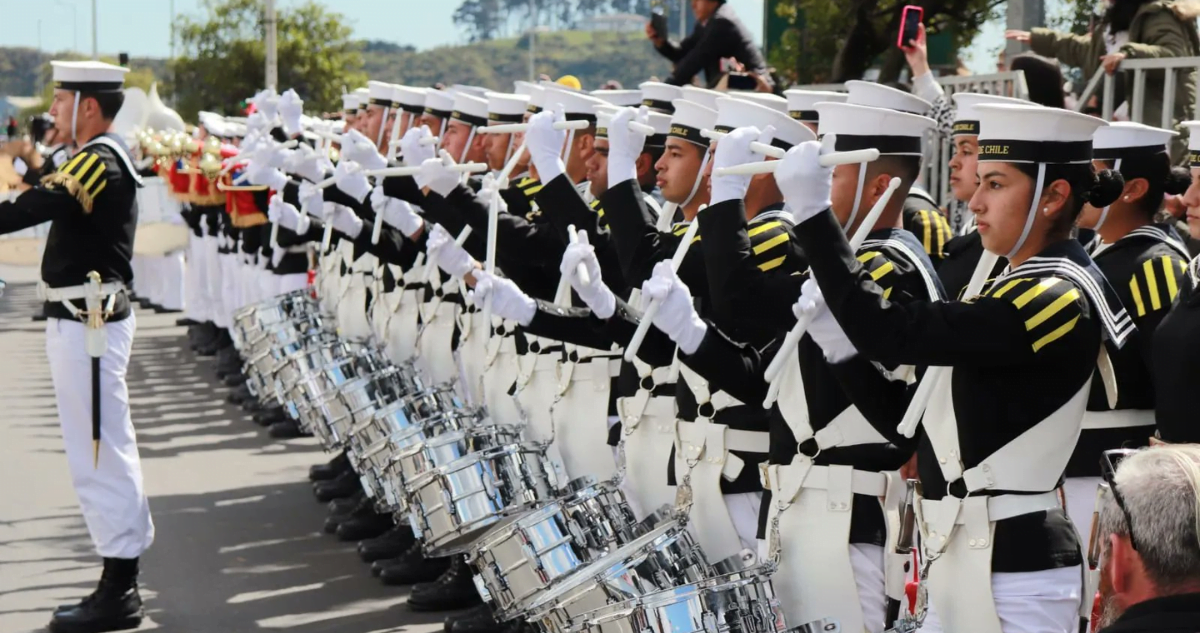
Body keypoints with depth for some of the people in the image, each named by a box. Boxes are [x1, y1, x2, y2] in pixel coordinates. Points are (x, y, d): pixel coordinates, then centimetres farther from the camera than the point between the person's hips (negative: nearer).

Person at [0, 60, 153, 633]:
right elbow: (52, 200, 12)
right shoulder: (106, 157, 15)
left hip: (86, 324, -10)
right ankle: (120, 583, 22)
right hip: (89, 319, 10)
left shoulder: (99, 161, -17)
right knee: (106, 451, 14)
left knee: (99, 454, -6)